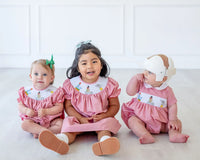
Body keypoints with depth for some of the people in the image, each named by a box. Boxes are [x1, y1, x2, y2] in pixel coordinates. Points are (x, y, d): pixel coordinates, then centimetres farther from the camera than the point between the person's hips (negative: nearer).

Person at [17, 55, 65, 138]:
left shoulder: (54, 92, -9)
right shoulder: (26, 91, -1)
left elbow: (59, 107, -12)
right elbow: (20, 105, 3)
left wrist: (45, 111, -26)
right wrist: (26, 110, -20)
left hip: (51, 119, -1)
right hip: (32, 119, 1)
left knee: (61, 124, -26)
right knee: (25, 124, -27)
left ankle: (38, 132, -21)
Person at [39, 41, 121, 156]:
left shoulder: (109, 84, -4)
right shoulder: (71, 85, -3)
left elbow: (114, 105, 4)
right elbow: (68, 106, 1)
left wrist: (104, 115, -16)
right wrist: (80, 118, -16)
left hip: (101, 119, -1)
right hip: (80, 119, 1)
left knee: (106, 124, -30)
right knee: (69, 123, -26)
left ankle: (105, 141, -60)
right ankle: (62, 139, -55)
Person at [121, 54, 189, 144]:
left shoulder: (167, 91, -6)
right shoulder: (141, 84, -1)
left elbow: (172, 106, -3)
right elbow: (130, 92, -9)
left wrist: (172, 120, -15)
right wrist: (135, 78, -14)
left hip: (161, 121, 0)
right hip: (141, 117, 0)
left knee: (177, 122, -14)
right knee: (133, 120, -30)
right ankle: (146, 136, -47)